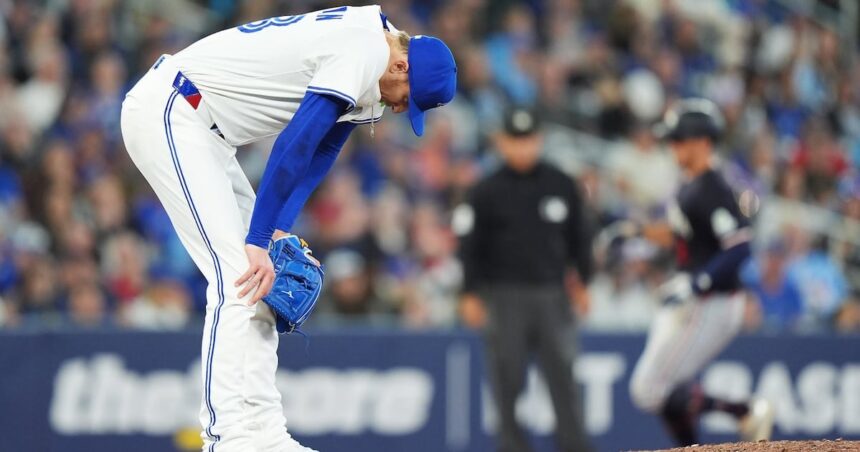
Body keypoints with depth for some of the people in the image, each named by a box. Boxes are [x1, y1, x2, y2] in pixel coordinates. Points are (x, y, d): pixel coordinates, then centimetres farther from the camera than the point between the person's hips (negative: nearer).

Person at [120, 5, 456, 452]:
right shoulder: (365, 51, -19)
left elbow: (320, 154, 11)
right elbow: (294, 145, -23)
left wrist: (278, 229, 0)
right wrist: (259, 240, -22)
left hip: (193, 123, 11)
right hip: (168, 113, -11)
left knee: (259, 278, 9)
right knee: (238, 276, -17)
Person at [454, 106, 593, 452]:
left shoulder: (561, 186, 7)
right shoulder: (487, 192, 0)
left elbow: (580, 238, 16)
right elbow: (469, 246, 1)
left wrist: (582, 282, 13)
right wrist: (470, 294, -3)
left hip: (552, 294, 2)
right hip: (504, 296, -2)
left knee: (563, 377, -2)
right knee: (507, 378, -1)